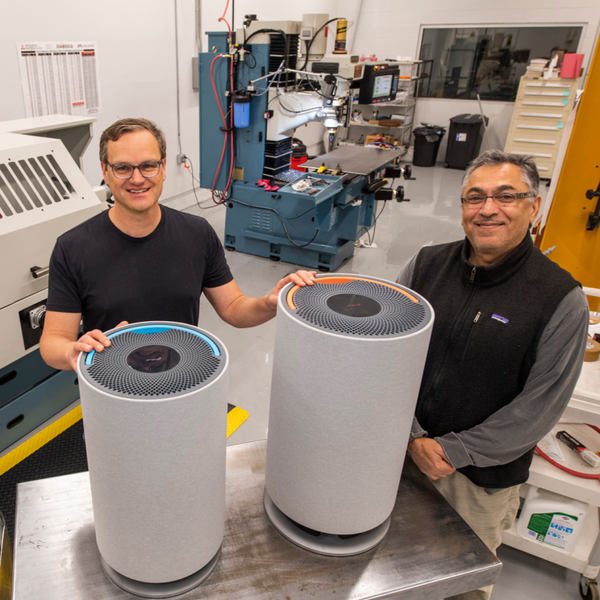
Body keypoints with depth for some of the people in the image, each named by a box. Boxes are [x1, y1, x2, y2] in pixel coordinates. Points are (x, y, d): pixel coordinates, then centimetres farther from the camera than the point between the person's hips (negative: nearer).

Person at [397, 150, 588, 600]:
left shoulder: (562, 300, -14)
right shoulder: (427, 264, -5)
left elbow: (539, 407, -14)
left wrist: (452, 450, -15)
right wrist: (413, 437, -11)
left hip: (483, 477, -2)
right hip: (402, 450, 3)